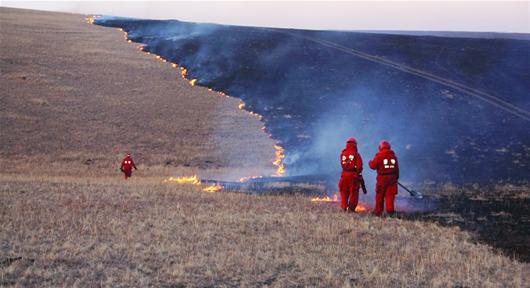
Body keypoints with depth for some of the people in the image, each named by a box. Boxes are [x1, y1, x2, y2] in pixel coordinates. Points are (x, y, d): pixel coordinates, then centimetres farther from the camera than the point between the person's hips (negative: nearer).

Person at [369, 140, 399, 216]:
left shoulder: (379, 156, -7)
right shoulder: (393, 156, 7)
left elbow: (373, 166, -5)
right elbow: (397, 168, 11)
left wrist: (370, 162, 17)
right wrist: (396, 177, 21)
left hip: (382, 178, -3)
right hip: (392, 178, 3)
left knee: (379, 196, 8)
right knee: (390, 195, 2)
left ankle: (378, 211, 15)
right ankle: (390, 211, -6)